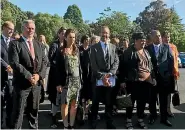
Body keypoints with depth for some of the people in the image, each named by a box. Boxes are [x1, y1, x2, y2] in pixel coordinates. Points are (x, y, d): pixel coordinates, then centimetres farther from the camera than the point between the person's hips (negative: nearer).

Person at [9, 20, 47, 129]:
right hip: (22, 83, -5)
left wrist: (39, 75, -10)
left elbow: (44, 61, 7)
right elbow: (14, 63, -15)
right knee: (18, 111, 3)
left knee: (34, 110, 16)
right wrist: (29, 76, -18)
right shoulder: (15, 44, -5)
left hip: (37, 82, 5)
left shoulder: (39, 45, 12)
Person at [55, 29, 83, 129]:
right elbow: (58, 69, -5)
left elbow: (79, 66, 11)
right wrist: (58, 83, -11)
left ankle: (72, 125, 17)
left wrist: (80, 80, 6)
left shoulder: (77, 50, 10)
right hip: (66, 81, -4)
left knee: (74, 104, 7)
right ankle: (66, 126, 12)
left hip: (76, 80, 4)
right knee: (65, 104, 1)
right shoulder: (61, 51, -2)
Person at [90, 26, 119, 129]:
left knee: (109, 102, 11)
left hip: (111, 79, 2)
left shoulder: (113, 47, 10)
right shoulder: (94, 47, 1)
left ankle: (109, 122, 24)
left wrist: (109, 74, -13)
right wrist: (102, 77, -15)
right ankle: (93, 123, 22)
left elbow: (116, 62, 2)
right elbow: (93, 65, -5)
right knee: (95, 103, 8)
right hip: (98, 80, -2)